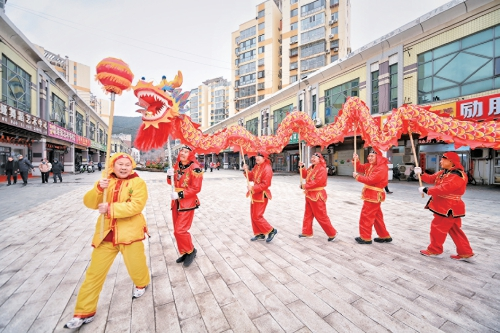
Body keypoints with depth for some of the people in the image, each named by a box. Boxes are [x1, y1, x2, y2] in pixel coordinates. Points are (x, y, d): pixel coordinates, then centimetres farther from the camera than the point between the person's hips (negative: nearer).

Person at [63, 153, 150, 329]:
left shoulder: (138, 183, -8)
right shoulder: (105, 182, 7)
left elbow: (136, 205, -20)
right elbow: (89, 203, -2)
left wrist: (111, 208, -24)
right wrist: (98, 189, -20)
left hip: (130, 232, -3)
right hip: (106, 233, 4)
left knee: (136, 266, 9)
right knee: (94, 273, 10)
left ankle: (142, 283, 43)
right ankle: (84, 312, 29)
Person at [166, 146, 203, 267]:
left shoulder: (194, 168, -17)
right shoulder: (177, 166, 4)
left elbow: (196, 188, -18)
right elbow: (172, 183, 14)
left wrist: (181, 194, -23)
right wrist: (170, 176, -7)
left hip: (187, 204, -7)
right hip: (176, 203, 7)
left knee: (180, 231, -7)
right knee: (177, 230, 14)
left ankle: (191, 251, 18)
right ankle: (185, 253, 33)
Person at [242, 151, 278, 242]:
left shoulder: (267, 169, -20)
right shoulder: (256, 167, 8)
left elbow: (265, 184, -25)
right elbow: (251, 178, 13)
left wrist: (253, 188, -24)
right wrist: (246, 170, -3)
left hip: (261, 195, -9)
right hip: (254, 194, 9)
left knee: (257, 216, -5)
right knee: (253, 215, 14)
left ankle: (271, 231, 12)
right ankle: (259, 234, 28)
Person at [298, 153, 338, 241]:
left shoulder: (322, 169, -18)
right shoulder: (311, 168, 13)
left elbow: (317, 182, -26)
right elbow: (305, 175, 14)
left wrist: (305, 186, -18)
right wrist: (301, 167, 0)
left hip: (317, 195, -9)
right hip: (309, 194, 9)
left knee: (321, 216, -1)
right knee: (308, 214, 15)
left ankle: (332, 233, 16)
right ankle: (307, 232, 27)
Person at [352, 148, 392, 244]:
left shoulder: (382, 168, -19)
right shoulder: (370, 165, 11)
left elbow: (371, 180, -25)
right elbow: (360, 168, 12)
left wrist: (357, 176, -16)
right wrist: (356, 160, -5)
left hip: (374, 195, -10)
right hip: (370, 194, 10)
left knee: (366, 216, -4)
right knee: (377, 216, 17)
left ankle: (365, 237, 7)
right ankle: (384, 236, 29)